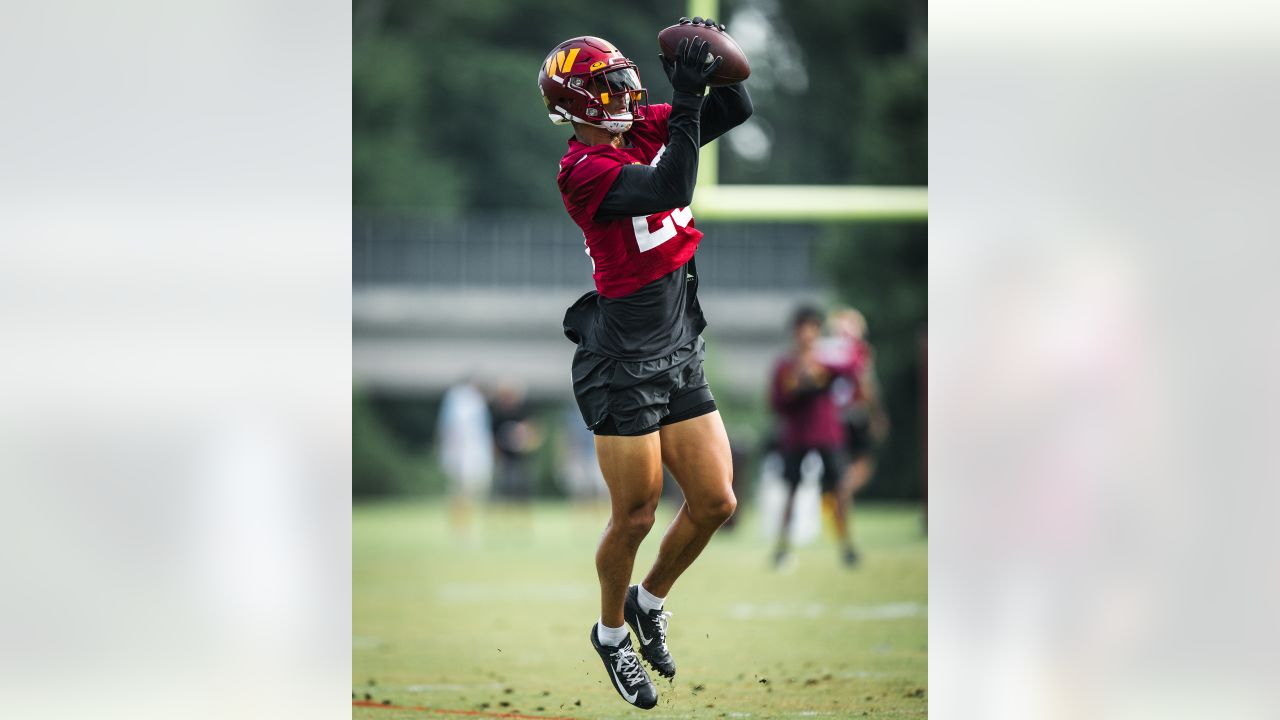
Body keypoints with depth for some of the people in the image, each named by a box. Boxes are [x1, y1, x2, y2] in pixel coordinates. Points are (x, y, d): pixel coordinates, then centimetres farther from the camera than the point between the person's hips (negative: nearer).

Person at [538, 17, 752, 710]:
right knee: (635, 515, 3)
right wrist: (686, 98, -31)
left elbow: (736, 109, 9)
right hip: (623, 360, -7)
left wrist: (719, 57, -10)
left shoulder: (647, 129, 5)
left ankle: (649, 601, 32)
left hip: (680, 353, 7)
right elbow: (671, 189, -30)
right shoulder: (583, 169, -17)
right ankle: (612, 632, 27)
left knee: (715, 502, 8)